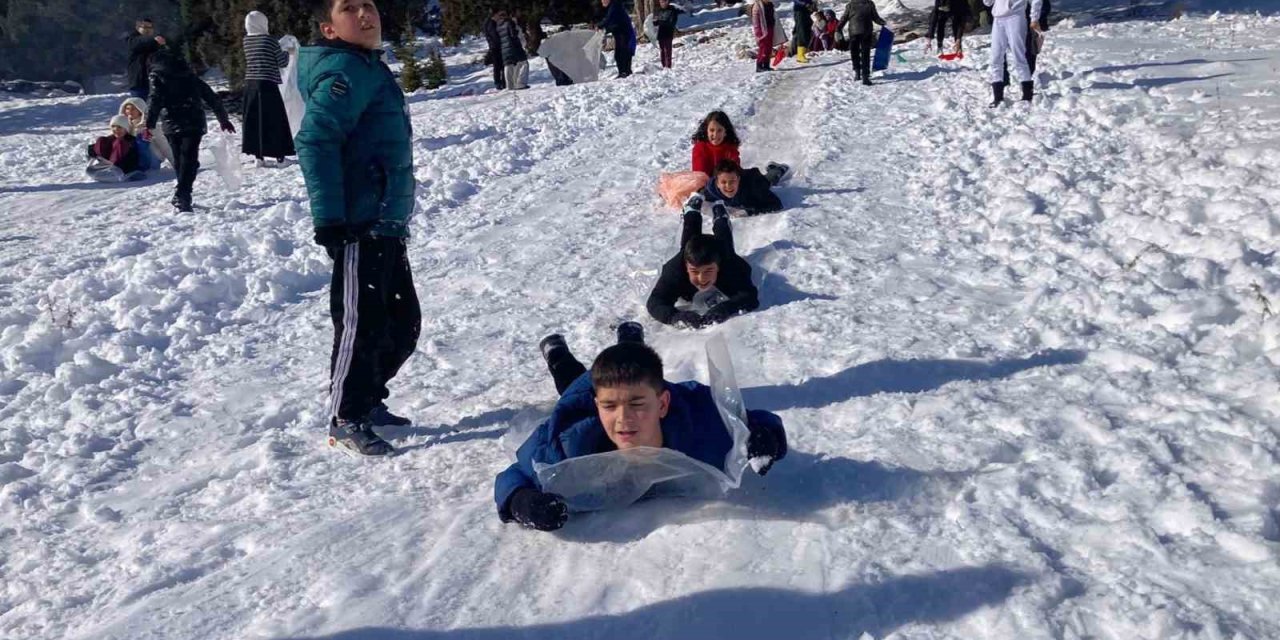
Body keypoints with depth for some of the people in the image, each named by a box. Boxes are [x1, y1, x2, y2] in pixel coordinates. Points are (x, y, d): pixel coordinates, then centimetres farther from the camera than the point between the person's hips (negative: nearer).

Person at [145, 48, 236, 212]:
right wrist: (224, 119, 25)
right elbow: (211, 97, 20)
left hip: (173, 125, -1)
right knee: (189, 159, -7)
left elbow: (155, 101, -7)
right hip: (194, 124, 1)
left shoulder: (157, 77, 9)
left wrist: (149, 124, -10)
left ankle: (182, 195, 15)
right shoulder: (189, 76, 19)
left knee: (179, 161, 11)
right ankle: (182, 194, -23)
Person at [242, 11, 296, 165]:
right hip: (267, 84, -5)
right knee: (275, 120, 3)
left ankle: (258, 156, 9)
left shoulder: (246, 41, 6)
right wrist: (286, 52, 16)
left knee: (252, 120, 9)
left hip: (250, 84, 5)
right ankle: (279, 155, 5)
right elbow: (283, 62, -5)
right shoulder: (270, 40, -9)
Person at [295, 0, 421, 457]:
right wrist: (330, 222, -26)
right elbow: (314, 142, -23)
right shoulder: (345, 70, -13)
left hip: (387, 227, 10)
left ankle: (369, 401, 31)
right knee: (362, 325, -3)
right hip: (360, 229, -10)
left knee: (403, 323, 16)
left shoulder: (371, 69, 18)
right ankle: (345, 422, 11)